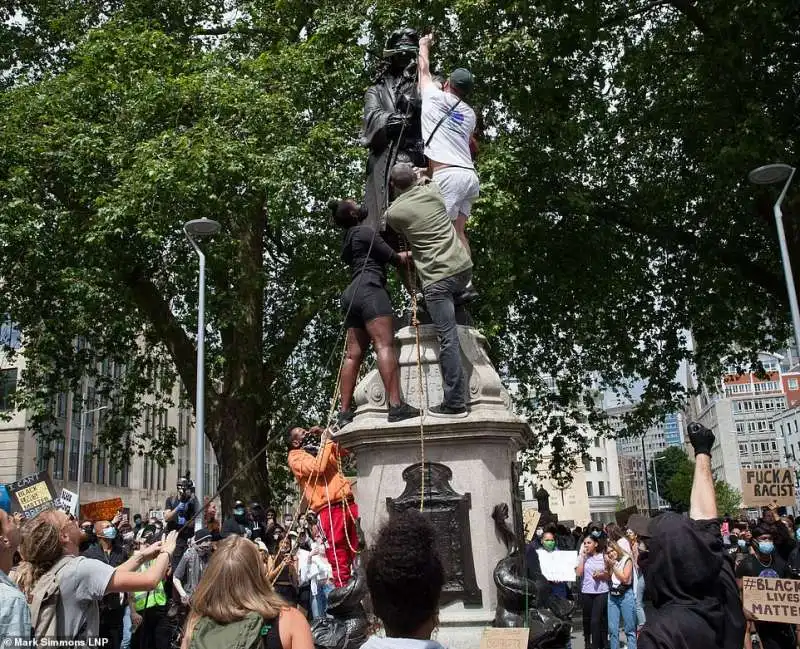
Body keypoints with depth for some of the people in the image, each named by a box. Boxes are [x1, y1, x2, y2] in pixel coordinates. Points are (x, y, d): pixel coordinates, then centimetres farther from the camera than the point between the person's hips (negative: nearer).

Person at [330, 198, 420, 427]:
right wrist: (410, 256, 18)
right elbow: (391, 257, 1)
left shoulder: (348, 240, 30)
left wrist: (402, 255, 35)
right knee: (385, 345, -20)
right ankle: (396, 405, -32)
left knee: (354, 354, 1)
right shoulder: (364, 231, 3)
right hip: (369, 289, -9)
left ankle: (345, 412, -6)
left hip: (352, 293, 9)